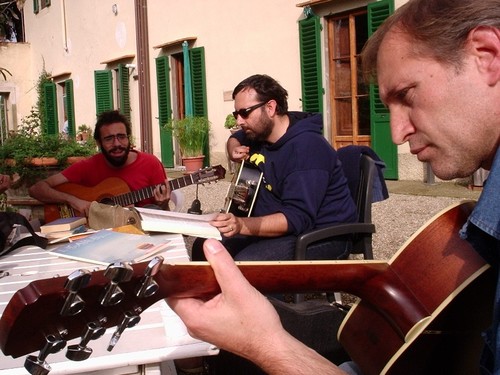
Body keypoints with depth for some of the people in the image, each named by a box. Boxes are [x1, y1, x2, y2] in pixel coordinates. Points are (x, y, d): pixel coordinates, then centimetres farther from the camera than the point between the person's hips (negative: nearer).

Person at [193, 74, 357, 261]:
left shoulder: (307, 147, -22)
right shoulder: (258, 133, 5)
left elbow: (298, 218, -29)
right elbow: (235, 138, 31)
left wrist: (242, 225, -41)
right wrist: (234, 151, 6)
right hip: (273, 228, 9)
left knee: (246, 263, -32)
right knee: (205, 247, -4)